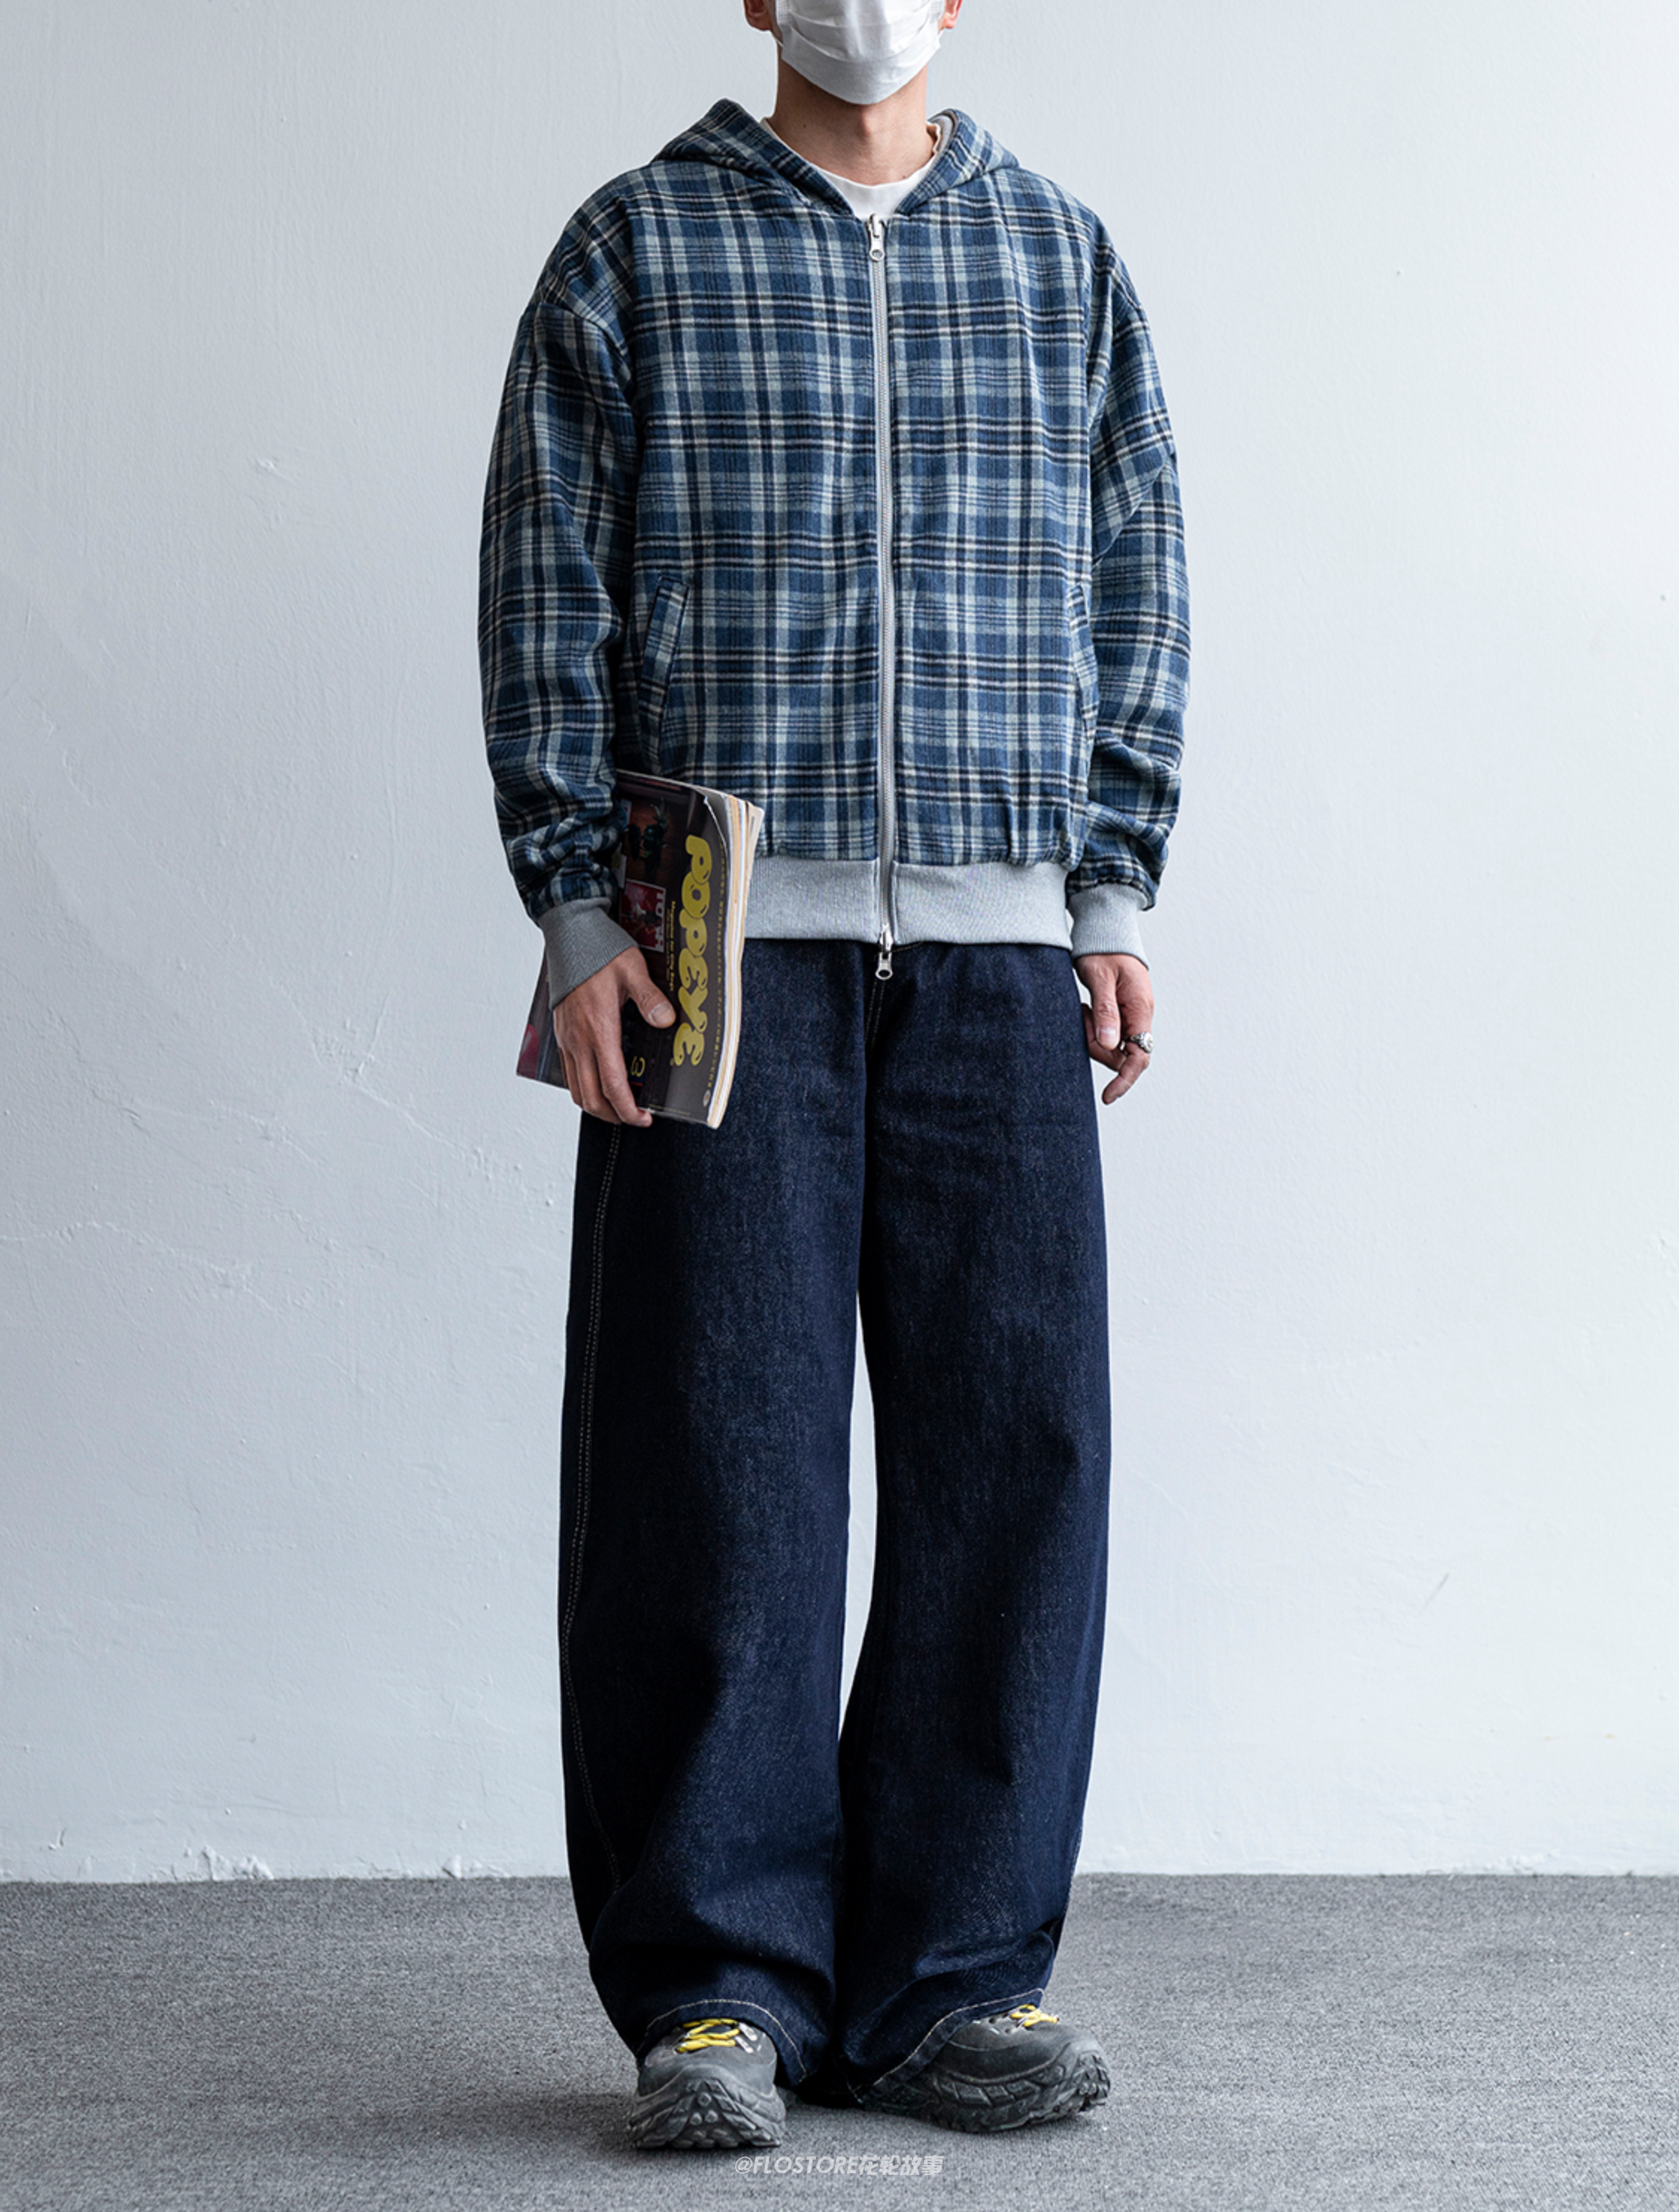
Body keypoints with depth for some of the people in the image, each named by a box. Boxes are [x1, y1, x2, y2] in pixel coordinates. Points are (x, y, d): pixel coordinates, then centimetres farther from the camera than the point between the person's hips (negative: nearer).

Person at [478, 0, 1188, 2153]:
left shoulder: (1061, 254, 15)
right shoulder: (637, 245, 8)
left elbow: (1138, 583, 14)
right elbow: (544, 597, 4)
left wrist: (1114, 888, 5)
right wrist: (575, 908, -5)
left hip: (998, 943, 3)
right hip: (723, 939, -2)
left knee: (1009, 1438, -1)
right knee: (717, 1444, -4)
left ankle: (947, 1975, 10)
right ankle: (719, 1988, 5)